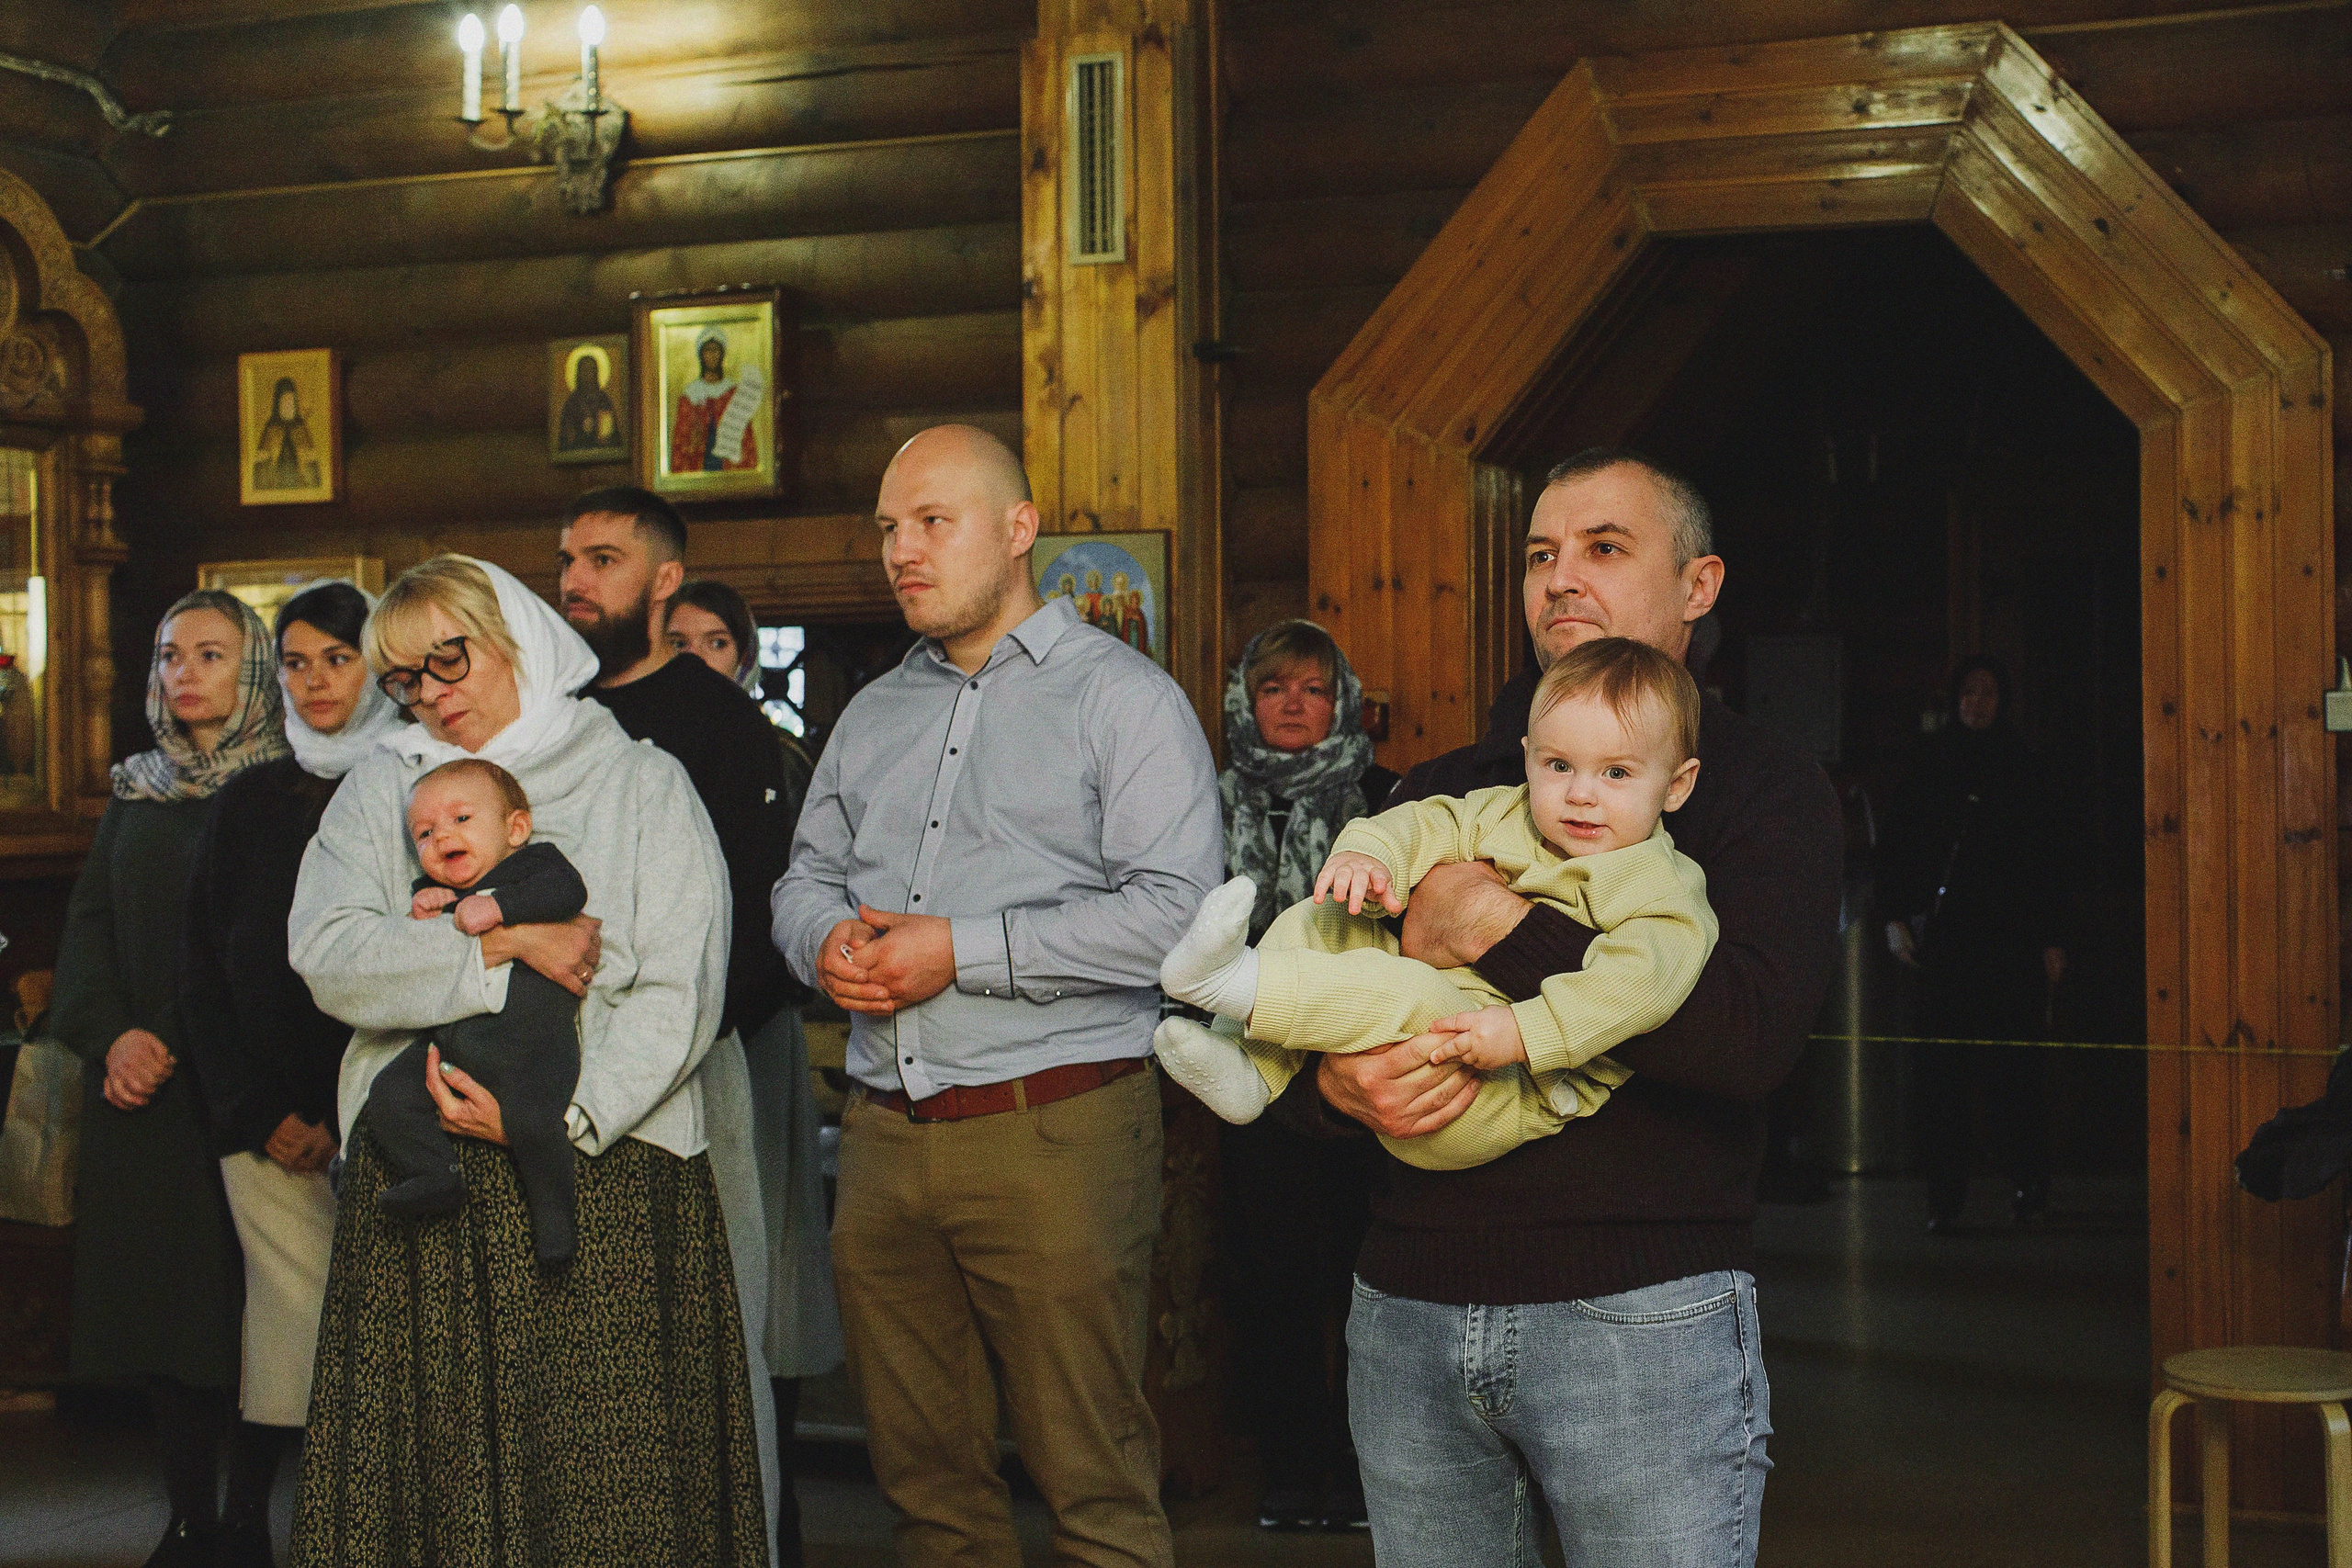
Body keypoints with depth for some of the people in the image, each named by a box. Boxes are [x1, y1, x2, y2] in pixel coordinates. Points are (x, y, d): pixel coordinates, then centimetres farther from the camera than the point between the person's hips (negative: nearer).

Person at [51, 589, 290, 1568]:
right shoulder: (136, 793, 15)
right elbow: (87, 924, 12)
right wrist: (111, 1033, -6)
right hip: (146, 1090, 5)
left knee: (246, 1314, -4)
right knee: (162, 1303, 5)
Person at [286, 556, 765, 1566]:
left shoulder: (643, 783, 8)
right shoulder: (378, 791, 16)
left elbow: (677, 994, -3)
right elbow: (328, 955, -2)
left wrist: (558, 1116, -14)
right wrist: (499, 947, -11)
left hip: (605, 1170, -2)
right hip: (417, 1180, 2)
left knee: (611, 1479, -6)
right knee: (433, 1463, -1)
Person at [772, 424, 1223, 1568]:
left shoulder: (1121, 695, -2)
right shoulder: (874, 713, 19)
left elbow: (1173, 913, -13)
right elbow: (807, 874, 24)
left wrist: (964, 951, -15)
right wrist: (826, 938, -1)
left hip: (1055, 1129, -6)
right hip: (884, 1132, 6)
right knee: (926, 1472, 12)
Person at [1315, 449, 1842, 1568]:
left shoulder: (1762, 786, 0)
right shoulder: (1440, 792, 16)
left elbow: (1752, 1034, -17)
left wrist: (1492, 928, -15)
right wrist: (1340, 1078, -7)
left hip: (1639, 1312, -4)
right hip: (1410, 1303, 5)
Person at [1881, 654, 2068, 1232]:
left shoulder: (2021, 766, 8)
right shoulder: (1931, 764, 9)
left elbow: (2047, 856, 7)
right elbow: (1901, 842, 9)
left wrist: (2052, 939, 2)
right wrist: (1897, 916, -2)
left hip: (2010, 932, 0)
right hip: (1945, 935, 0)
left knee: (2012, 1062, -3)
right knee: (1944, 1067, -4)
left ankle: (2028, 1181, 12)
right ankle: (1945, 1198, -2)